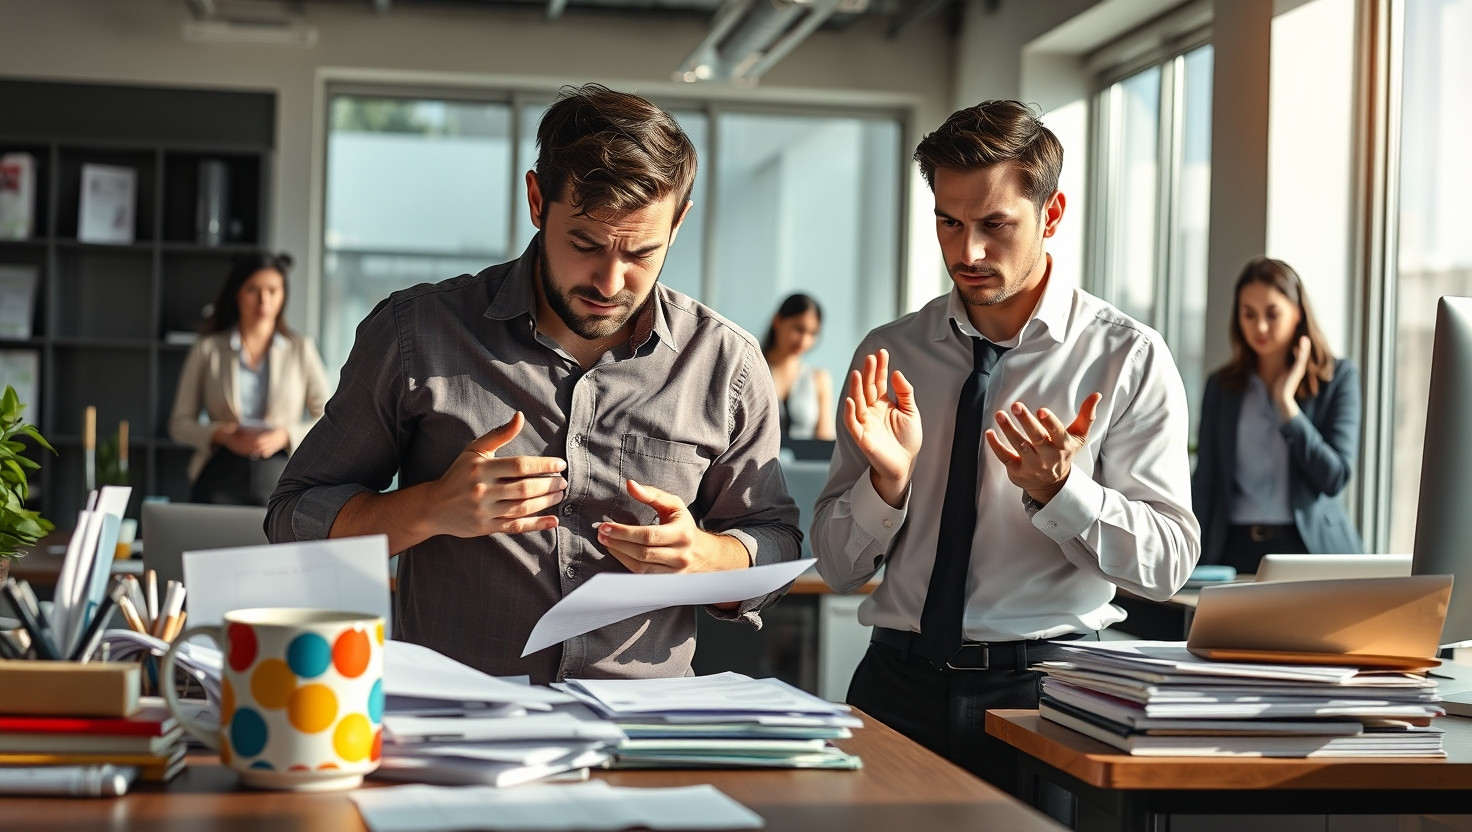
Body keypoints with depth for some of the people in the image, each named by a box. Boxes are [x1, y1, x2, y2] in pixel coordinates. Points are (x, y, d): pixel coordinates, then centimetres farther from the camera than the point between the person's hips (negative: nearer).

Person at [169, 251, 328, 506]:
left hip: (280, 478, 0)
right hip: (219, 482, 0)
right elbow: (180, 423, 10)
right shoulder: (207, 350, 9)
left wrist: (285, 436, -10)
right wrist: (221, 435, -9)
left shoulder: (300, 350, 10)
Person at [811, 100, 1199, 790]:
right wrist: (888, 479, -13)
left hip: (1046, 686, -2)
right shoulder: (888, 355, 7)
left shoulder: (1129, 358, 0)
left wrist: (1058, 489, -19)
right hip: (899, 683, 2)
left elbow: (1168, 565, -4)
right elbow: (837, 568, 7)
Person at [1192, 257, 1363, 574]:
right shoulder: (1221, 386, 12)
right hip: (1236, 549, 2)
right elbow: (1204, 484, 9)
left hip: (1310, 548, -2)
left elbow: (1334, 478, -5)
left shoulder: (1338, 377, 4)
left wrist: (1285, 402, -8)